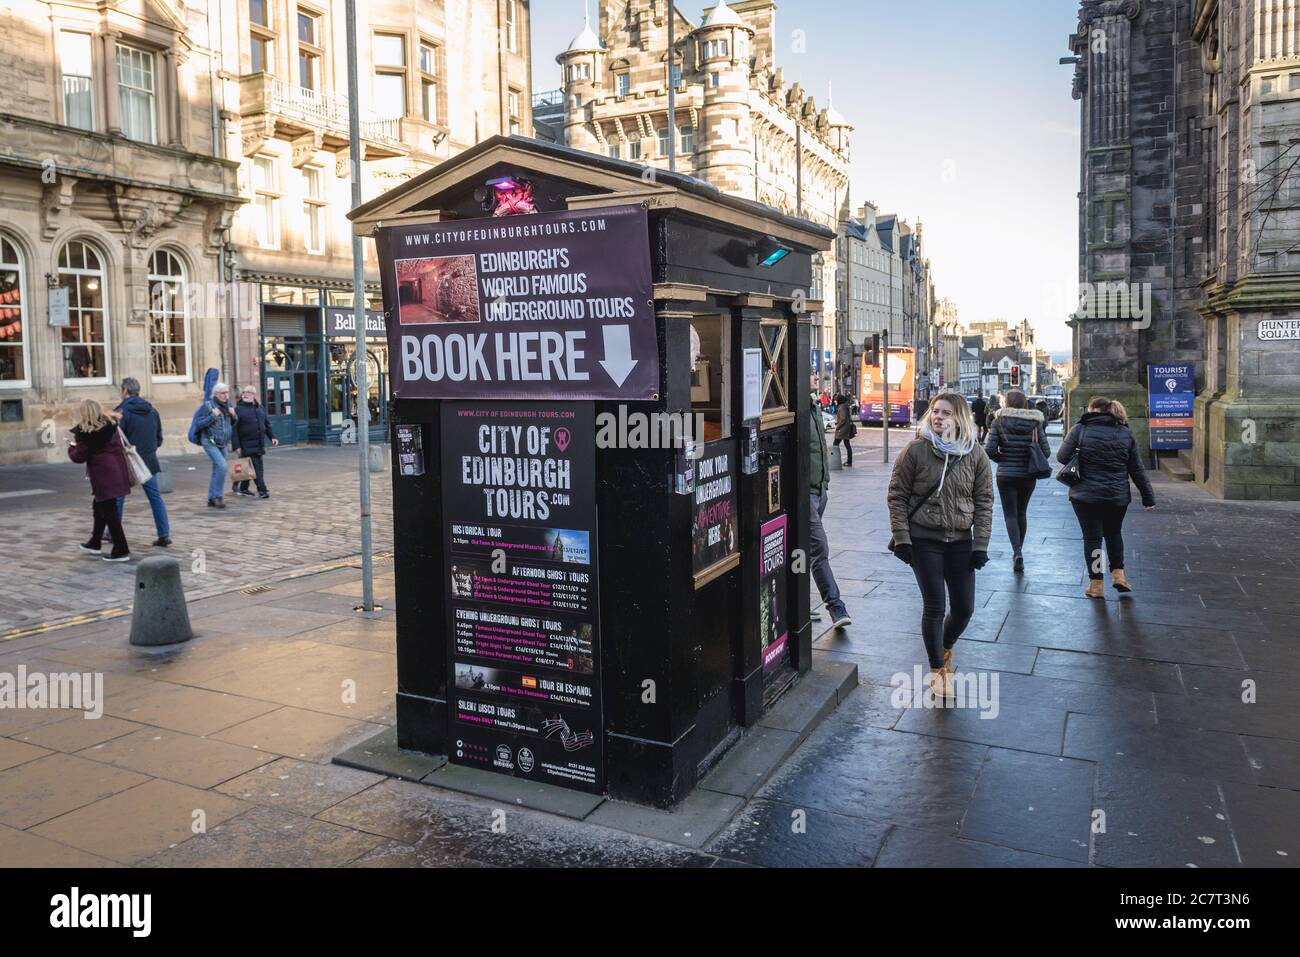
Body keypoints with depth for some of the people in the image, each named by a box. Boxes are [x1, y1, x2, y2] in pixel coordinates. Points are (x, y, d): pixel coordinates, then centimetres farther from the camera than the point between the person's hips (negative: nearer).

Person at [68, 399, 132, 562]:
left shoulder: (85, 432, -11)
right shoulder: (110, 424, 7)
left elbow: (78, 457, -7)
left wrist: (71, 446, 13)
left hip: (102, 474, -8)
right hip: (116, 470, 8)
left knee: (109, 512, -3)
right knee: (99, 507, 23)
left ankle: (121, 550, -3)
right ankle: (95, 543, 36)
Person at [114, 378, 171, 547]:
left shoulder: (121, 412, -11)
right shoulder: (152, 411, 7)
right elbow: (159, 438, 13)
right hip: (149, 460, 4)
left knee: (118, 497, 10)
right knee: (155, 497, 5)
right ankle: (164, 534, -1)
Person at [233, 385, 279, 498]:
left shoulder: (259, 408, 14)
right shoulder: (238, 409, -6)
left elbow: (267, 424, 22)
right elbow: (234, 429, -9)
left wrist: (272, 437, 11)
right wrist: (237, 446, -15)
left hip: (259, 445, 6)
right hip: (247, 445, -6)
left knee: (249, 467, 13)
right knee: (257, 467, -11)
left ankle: (243, 489, 26)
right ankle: (262, 490, -9)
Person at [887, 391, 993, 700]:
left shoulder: (975, 454, 0)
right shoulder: (916, 450, -6)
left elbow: (984, 501, 4)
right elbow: (897, 495, -3)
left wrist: (980, 545, -1)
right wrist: (901, 538, -9)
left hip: (960, 541, 3)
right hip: (924, 540, -3)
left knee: (964, 608, 7)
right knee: (934, 607, 0)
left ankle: (944, 649, 38)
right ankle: (937, 670, 18)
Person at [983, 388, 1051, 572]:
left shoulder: (999, 421, -8)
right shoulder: (1035, 423, -3)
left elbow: (989, 450, -13)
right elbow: (1046, 452, -4)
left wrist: (1002, 459, 6)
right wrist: (1030, 458, 14)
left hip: (1006, 475, -2)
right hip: (1028, 475, 3)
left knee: (1010, 514, 4)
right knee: (1022, 513, 18)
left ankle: (1017, 552, -14)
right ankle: (1019, 552, 27)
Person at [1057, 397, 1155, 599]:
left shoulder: (1080, 429, -6)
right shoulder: (1126, 434, 4)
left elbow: (1062, 457, -8)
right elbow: (1137, 470, 6)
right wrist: (1148, 498, 10)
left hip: (1085, 495, -3)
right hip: (1117, 496, 3)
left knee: (1092, 537, 5)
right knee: (1114, 533, 24)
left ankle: (1096, 584, 8)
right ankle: (1118, 574, 19)